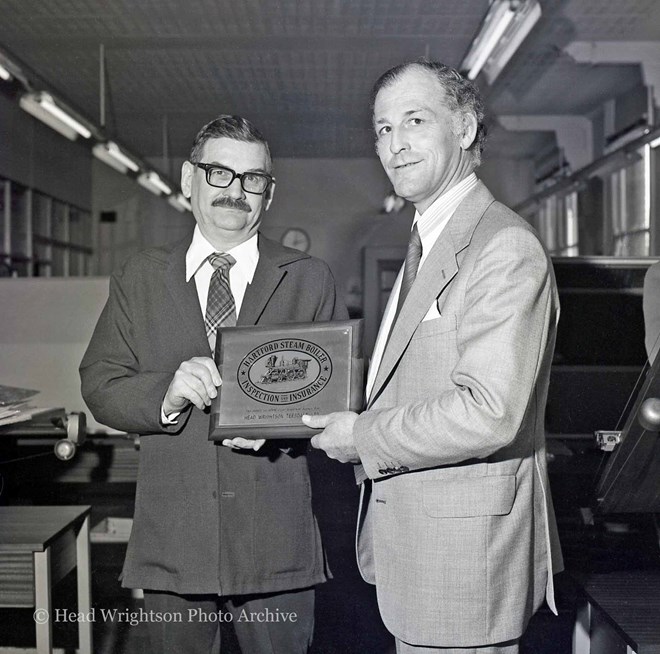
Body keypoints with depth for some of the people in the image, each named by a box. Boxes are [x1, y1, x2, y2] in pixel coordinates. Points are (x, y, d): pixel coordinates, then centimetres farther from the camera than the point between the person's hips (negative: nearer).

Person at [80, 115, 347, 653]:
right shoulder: (140, 278, 8)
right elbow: (100, 386, 3)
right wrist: (166, 393, -18)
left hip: (277, 542, 0)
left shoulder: (310, 280, 5)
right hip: (171, 541, 1)